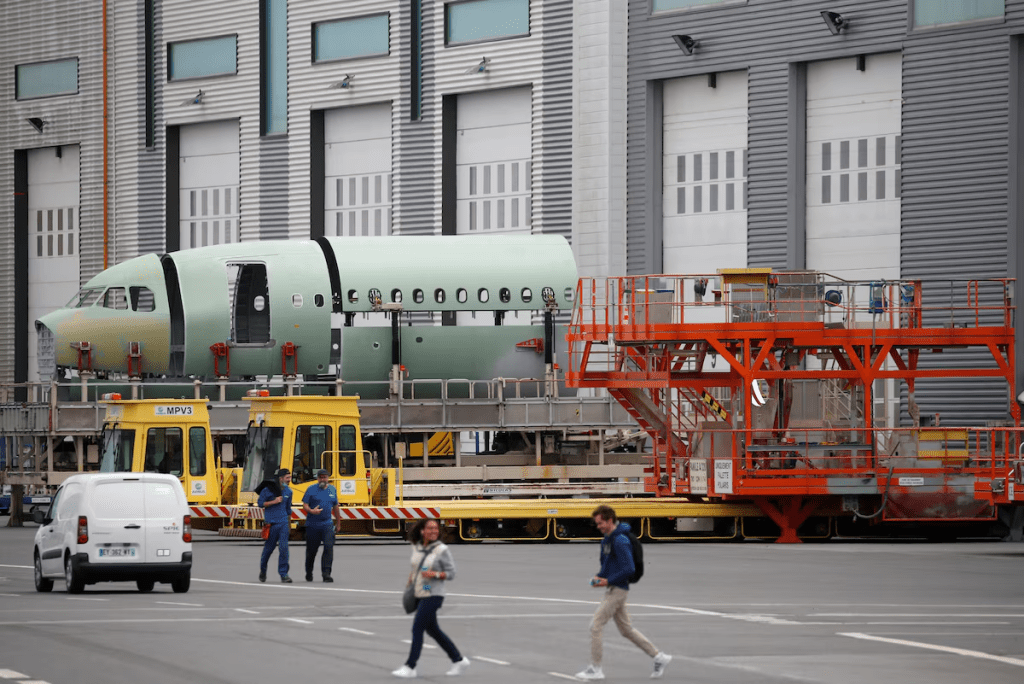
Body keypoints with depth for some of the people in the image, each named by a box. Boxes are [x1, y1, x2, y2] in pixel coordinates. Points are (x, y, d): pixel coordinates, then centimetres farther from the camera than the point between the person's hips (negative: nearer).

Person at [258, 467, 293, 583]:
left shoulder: (288, 491, 10)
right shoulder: (268, 489, -5)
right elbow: (261, 503, -3)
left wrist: (289, 524, 25)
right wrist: (274, 501, -15)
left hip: (283, 523, 3)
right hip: (271, 523, -3)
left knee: (284, 548, -9)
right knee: (268, 548, 7)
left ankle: (284, 574, -6)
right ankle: (263, 570, 29)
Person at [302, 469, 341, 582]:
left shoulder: (332, 489, 12)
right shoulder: (311, 490, 0)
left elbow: (336, 507, 20)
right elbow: (305, 505, -4)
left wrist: (338, 524, 23)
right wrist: (311, 511, -26)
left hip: (327, 525, 2)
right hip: (312, 525, -2)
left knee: (329, 547, -16)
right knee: (311, 550, 7)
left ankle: (326, 573, -18)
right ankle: (309, 573, 26)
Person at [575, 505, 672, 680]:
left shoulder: (620, 542, -18)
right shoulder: (606, 539, 12)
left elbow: (629, 569, -22)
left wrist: (608, 581, -20)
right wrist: (599, 576, 5)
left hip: (617, 590, -10)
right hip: (614, 589, 10)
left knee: (595, 626, -8)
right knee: (626, 630, 15)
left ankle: (595, 669, -1)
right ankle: (659, 657, 20)